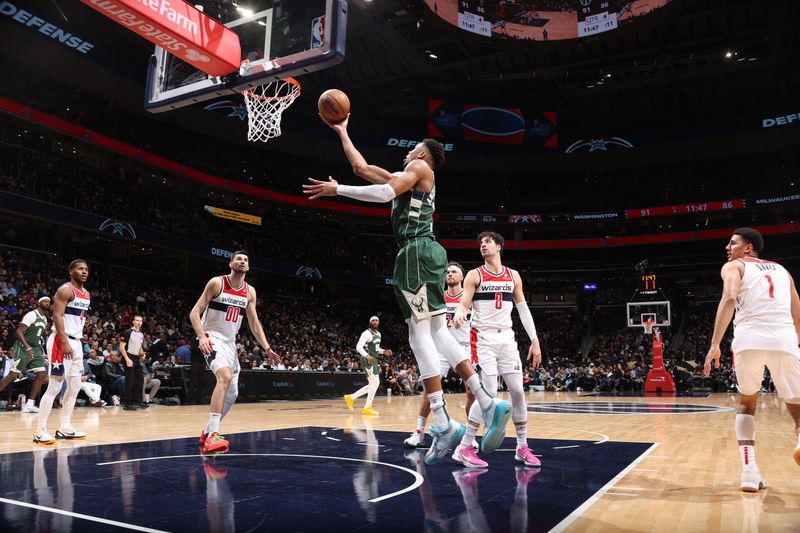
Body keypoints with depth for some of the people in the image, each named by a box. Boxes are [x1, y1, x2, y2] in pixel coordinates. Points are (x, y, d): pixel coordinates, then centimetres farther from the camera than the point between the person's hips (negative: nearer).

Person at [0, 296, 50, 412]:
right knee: (13, 375, -12)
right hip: (23, 348, -8)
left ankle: (29, 404, 4)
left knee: (42, 374, 0)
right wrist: (27, 348, -30)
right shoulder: (32, 315, -13)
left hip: (35, 349, 8)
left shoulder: (45, 319, 14)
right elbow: (19, 332, -20)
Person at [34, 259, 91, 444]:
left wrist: (76, 341, 18)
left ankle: (64, 428, 20)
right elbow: (57, 316, -19)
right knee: (55, 387, -10)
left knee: (75, 386, 12)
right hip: (61, 341, -9)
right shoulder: (65, 290, -11)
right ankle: (40, 432, -5)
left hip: (76, 342, 9)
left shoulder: (86, 294, 15)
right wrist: (65, 342, -25)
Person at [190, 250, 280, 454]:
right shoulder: (217, 283, -10)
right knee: (225, 376, -31)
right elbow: (194, 312, -12)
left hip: (230, 343, 7)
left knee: (232, 393, 8)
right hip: (212, 338, -7)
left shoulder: (250, 291, 6)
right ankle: (212, 435, -32)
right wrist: (202, 336, -27)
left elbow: (254, 323, 9)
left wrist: (267, 348, 0)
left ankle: (207, 432, 28)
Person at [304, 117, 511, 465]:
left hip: (418, 251, -9)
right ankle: (489, 405, -1)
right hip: (420, 254, 9)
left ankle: (443, 424, -14)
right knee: (437, 334, 3)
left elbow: (385, 192, -14)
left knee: (420, 335, -13)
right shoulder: (404, 176, 29)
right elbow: (361, 167, 34)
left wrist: (337, 189, -8)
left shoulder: (420, 167, 4)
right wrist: (342, 133, 41)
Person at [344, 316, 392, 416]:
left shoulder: (378, 334, 15)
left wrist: (384, 352, 8)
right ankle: (367, 408, -7)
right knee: (375, 382, -13)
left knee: (372, 384, 13)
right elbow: (358, 347, -21)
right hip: (367, 360, -10)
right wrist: (367, 356, -34)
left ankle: (351, 397, 21)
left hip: (373, 360, 10)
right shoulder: (367, 333, -14)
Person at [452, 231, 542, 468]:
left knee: (518, 391, 4)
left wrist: (535, 341, 6)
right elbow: (463, 305, -9)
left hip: (507, 338, 5)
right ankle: (464, 448, -1)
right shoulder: (475, 275, -1)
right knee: (489, 393, -11)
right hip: (483, 338, -4)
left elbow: (523, 309, 12)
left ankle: (522, 447, 18)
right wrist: (459, 314, -34)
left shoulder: (513, 275, 11)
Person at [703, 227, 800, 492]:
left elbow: (729, 299, -5)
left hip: (750, 339, -2)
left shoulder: (734, 266, 17)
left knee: (746, 404, 20)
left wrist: (715, 345, -10)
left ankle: (750, 470, 5)